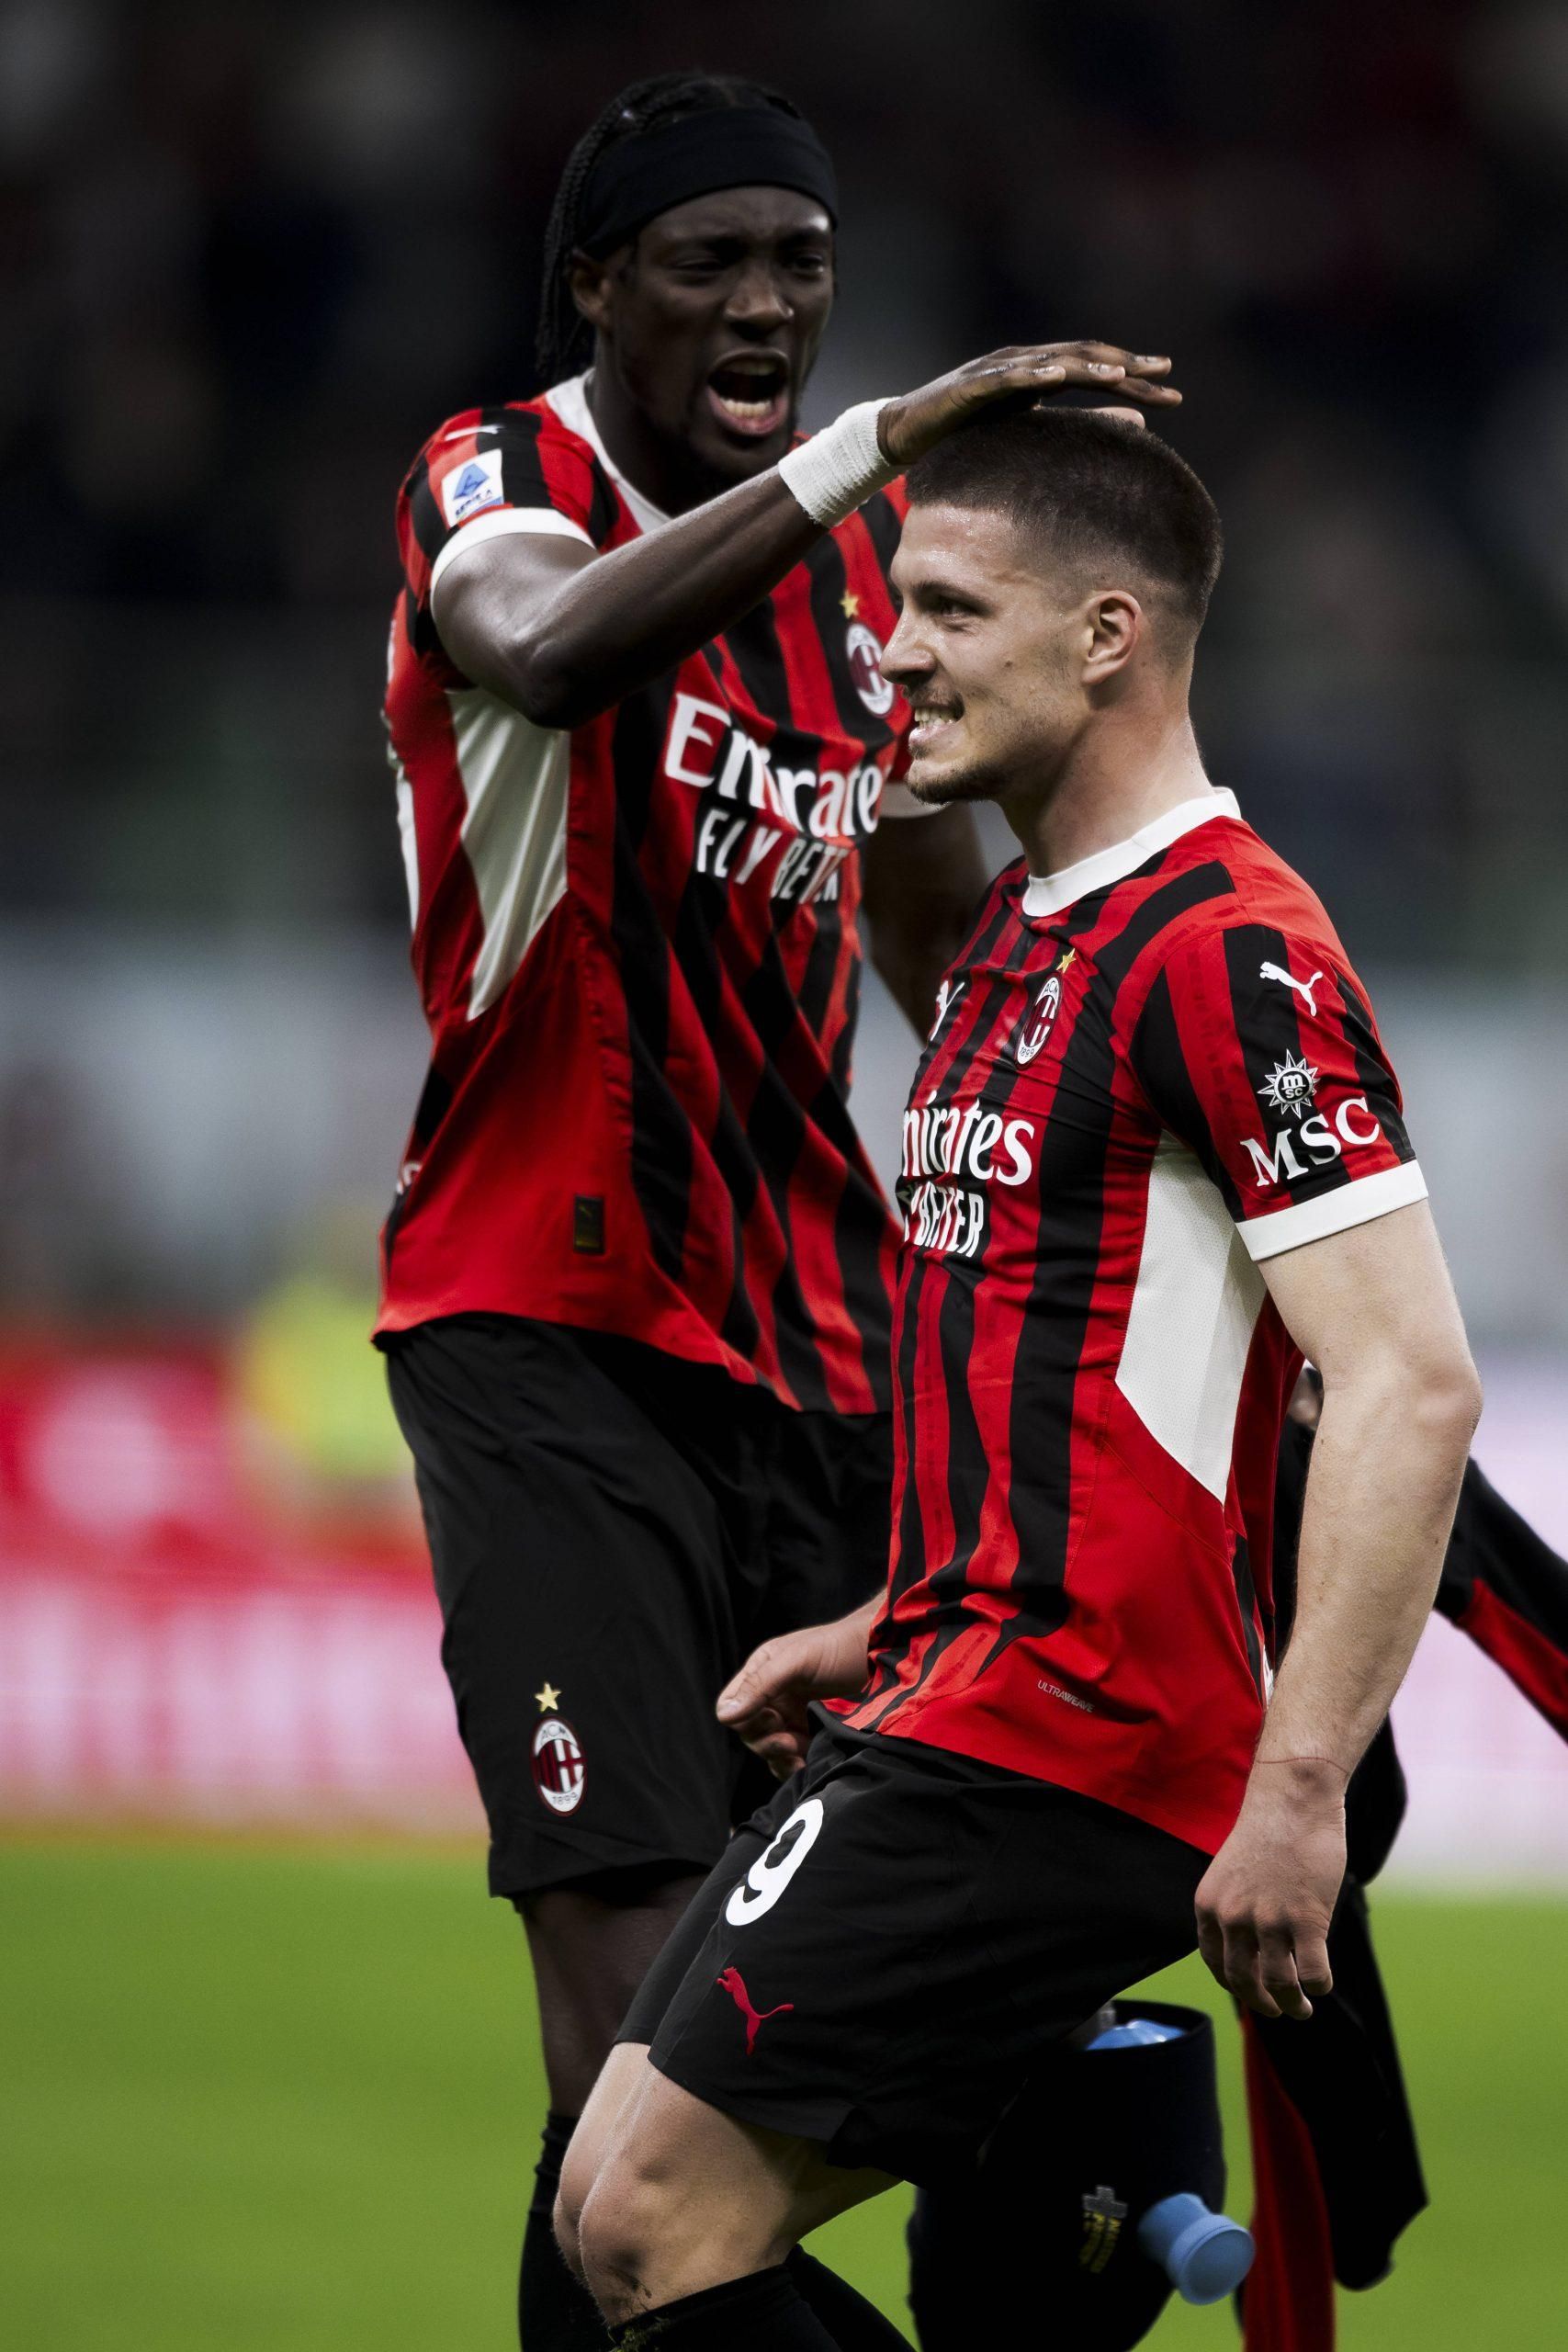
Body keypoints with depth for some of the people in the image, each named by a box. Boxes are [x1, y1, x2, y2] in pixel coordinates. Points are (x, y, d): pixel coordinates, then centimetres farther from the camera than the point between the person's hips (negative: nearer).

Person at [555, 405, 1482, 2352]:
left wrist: (1297, 1788, -25)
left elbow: (1412, 1384, -21)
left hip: (1056, 1750, -10)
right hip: (960, 1699, 10)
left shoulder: (1230, 952, -14)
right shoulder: (1019, 931, 18)